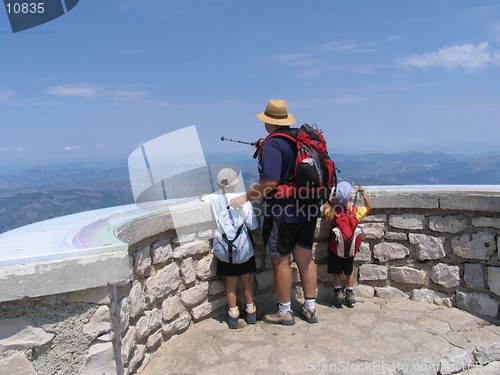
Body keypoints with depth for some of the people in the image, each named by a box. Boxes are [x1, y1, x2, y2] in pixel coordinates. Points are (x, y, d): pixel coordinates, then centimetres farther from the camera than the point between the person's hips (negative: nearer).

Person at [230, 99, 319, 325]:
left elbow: (270, 182, -28)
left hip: (282, 213, -8)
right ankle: (310, 308, 27)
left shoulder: (272, 144, -18)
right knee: (305, 257, 15)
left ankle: (284, 312, 22)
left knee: (281, 261, 7)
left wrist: (245, 197, -17)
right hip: (307, 209, 8)